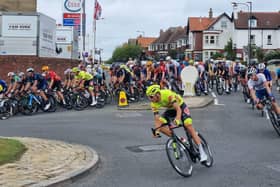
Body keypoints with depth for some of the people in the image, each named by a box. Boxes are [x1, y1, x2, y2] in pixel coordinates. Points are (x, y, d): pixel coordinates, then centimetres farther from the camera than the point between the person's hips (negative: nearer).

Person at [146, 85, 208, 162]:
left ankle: (202, 153, -16)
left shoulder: (168, 94, -37)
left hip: (181, 106, -6)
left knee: (189, 127, -20)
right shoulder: (154, 104, -20)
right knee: (159, 125, -17)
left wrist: (177, 119, -60)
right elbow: (157, 118, -20)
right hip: (170, 110, 6)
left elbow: (178, 109, -42)